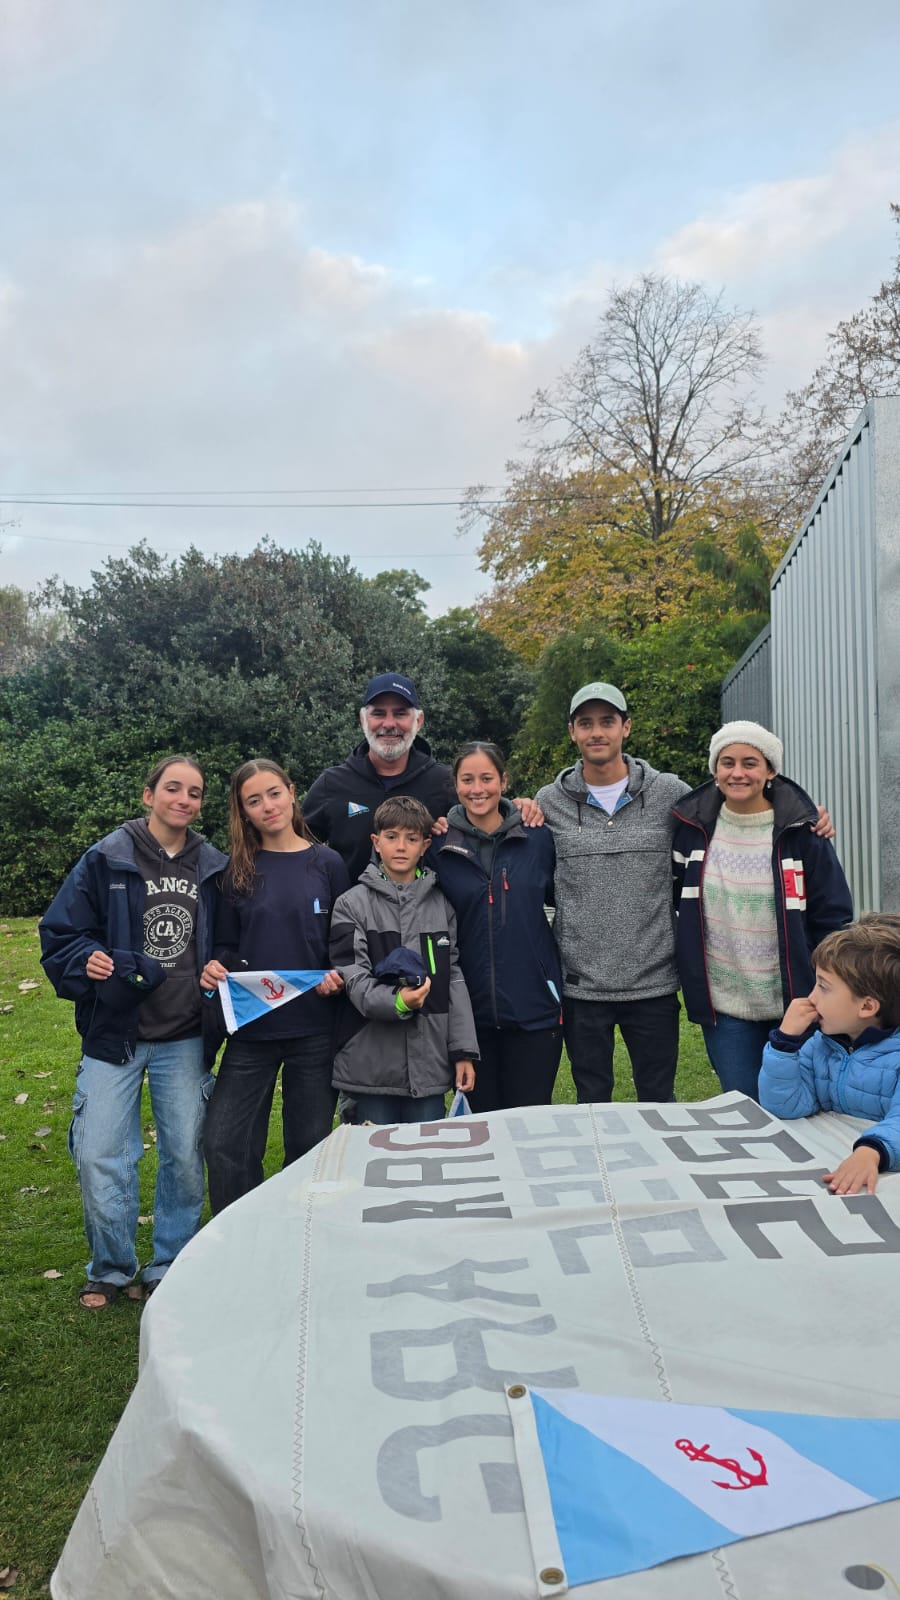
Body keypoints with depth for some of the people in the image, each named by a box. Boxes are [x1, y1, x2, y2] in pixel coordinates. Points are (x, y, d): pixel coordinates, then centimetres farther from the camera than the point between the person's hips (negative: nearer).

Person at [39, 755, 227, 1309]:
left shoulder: (214, 868, 5)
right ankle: (112, 1270, 22)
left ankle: (169, 1269, 28)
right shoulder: (107, 860, -2)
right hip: (114, 1034, -2)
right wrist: (87, 961, -19)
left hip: (186, 1039, 2)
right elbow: (60, 934, 0)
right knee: (99, 1157, -1)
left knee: (186, 1156, 7)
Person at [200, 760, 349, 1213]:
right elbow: (226, 945, 9)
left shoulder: (327, 864, 0)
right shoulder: (238, 870, 4)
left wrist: (338, 977, -14)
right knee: (224, 1144, -2)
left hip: (315, 1028, -1)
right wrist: (215, 967, -12)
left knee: (309, 1145, 10)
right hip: (251, 1028, 1)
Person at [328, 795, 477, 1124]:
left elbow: (454, 978, 8)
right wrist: (396, 1002, -26)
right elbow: (354, 979, -7)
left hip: (430, 1063, 2)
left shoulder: (441, 904, 9)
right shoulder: (353, 904, 0)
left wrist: (464, 1051, 3)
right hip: (373, 1064, -2)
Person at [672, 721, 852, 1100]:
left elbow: (832, 920, -4)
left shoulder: (800, 833, -8)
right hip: (724, 1007, 2)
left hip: (794, 1006, -1)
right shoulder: (692, 828, -2)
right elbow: (673, 899, 9)